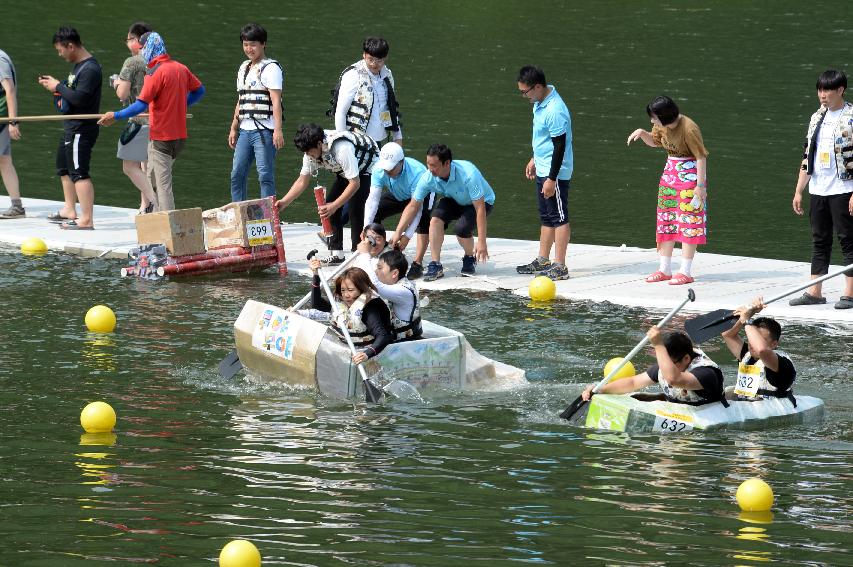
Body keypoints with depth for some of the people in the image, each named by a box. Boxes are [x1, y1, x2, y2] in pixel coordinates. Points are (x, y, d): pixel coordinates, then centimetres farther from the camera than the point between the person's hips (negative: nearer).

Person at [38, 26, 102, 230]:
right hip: (71, 128, 11)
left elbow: (79, 98, -26)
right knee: (63, 167, 24)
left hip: (82, 129, -11)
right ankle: (69, 211, 37)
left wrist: (58, 87, -14)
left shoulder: (90, 69, -19)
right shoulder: (78, 66, 14)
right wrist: (54, 85, 10)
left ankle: (86, 219, -17)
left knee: (79, 173, -14)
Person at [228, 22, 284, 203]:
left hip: (264, 130, -8)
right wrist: (234, 129, 21)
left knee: (265, 175, -8)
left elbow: (276, 101, -13)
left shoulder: (271, 68, -5)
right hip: (245, 130, 8)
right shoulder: (244, 69, 20)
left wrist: (278, 130, -20)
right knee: (237, 174, 6)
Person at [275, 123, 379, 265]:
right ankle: (336, 253, 0)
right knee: (329, 204, -6)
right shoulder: (311, 150, -17)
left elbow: (354, 183, -37)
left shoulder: (342, 148, -40)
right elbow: (302, 181, -6)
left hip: (369, 167, -8)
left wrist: (334, 205, -41)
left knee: (355, 208, -22)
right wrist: (283, 202, -16)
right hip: (345, 172, 8)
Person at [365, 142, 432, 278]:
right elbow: (373, 199, -32)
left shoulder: (416, 172, -42)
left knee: (423, 219, -33)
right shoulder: (379, 170, -29)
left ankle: (417, 264, -28)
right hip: (398, 196, 5)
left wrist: (407, 237, -48)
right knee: (373, 213, -10)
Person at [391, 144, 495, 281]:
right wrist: (398, 233, -17)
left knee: (462, 227, -30)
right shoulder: (428, 178, -24)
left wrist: (481, 243, -38)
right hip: (454, 201, 4)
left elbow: (480, 208, -35)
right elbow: (413, 206, -13)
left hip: (482, 201, -4)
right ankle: (435, 265, -16)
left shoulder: (468, 175, -38)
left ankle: (470, 259, 3)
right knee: (436, 218, -25)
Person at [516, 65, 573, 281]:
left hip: (556, 173, -10)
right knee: (546, 217, 17)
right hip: (543, 170, 10)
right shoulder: (540, 103, 7)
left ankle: (559, 267, -1)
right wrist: (534, 159, 27)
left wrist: (552, 179, -22)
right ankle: (543, 261, 27)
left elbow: (560, 146, -24)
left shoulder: (555, 111, -25)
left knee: (559, 218, -4)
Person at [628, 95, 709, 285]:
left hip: (690, 175, -8)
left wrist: (701, 185, -20)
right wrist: (641, 133, -2)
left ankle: (685, 272, -3)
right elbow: (654, 142, 19)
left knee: (688, 220, -6)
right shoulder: (662, 126, -1)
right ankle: (665, 269, 15)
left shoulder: (688, 129, -24)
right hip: (670, 173, 8)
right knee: (666, 219, 8)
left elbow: (701, 157, -20)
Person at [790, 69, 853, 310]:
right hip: (817, 189, 6)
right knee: (820, 241, 10)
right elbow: (807, 157, 17)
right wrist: (799, 191, 14)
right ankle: (815, 292, 14)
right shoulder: (817, 118, 13)